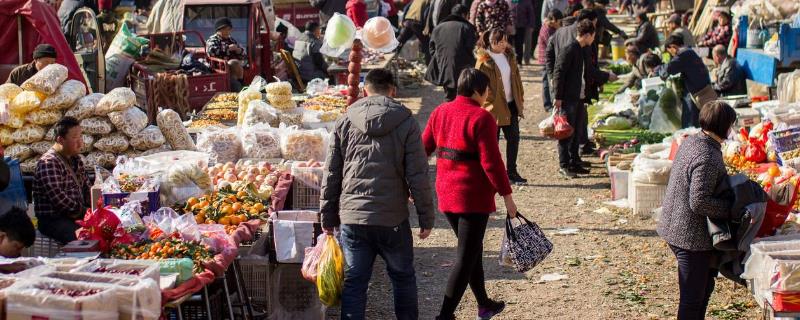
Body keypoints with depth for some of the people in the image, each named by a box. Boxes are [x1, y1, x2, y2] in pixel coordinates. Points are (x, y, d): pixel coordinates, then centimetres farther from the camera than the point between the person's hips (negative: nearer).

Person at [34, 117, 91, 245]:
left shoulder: (76, 160, 17)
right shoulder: (48, 162, -12)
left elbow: (86, 189, 20)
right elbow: (58, 199, -20)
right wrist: (85, 212, -16)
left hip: (75, 216, 9)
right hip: (53, 220, -8)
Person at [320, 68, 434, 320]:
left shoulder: (345, 123, 3)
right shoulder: (406, 123, -4)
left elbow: (331, 174, 5)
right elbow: (418, 176, -6)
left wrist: (328, 216, 14)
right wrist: (426, 218, 2)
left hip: (352, 218, 2)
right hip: (392, 219, -2)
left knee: (354, 282, 9)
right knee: (403, 277, 17)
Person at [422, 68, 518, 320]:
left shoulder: (440, 112, 6)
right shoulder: (481, 118, -15)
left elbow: (423, 149, 10)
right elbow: (491, 162, -18)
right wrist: (507, 196, -12)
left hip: (446, 194, 8)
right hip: (474, 196, -8)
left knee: (472, 251, 22)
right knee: (466, 258, 0)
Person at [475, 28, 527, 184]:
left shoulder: (509, 56, 9)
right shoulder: (484, 60, -13)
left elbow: (516, 79, 14)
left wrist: (520, 100, 10)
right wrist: (491, 105, -18)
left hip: (510, 104, 7)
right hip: (494, 107, -7)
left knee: (513, 138, 8)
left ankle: (511, 171, 19)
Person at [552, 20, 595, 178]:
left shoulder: (582, 50, 14)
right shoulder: (569, 50, -15)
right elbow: (558, 73, -18)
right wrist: (558, 97, -19)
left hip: (579, 98, 9)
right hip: (568, 98, -9)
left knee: (577, 131, 14)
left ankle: (574, 162, 22)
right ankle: (564, 165, 3)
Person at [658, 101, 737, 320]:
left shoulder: (689, 142, 5)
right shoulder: (707, 158, -24)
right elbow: (699, 202, -29)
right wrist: (731, 208, -17)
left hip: (674, 228, 10)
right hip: (692, 236, -10)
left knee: (705, 285, 25)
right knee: (693, 297, 1)